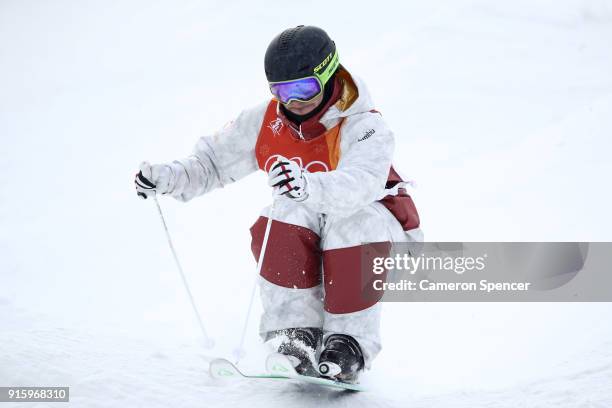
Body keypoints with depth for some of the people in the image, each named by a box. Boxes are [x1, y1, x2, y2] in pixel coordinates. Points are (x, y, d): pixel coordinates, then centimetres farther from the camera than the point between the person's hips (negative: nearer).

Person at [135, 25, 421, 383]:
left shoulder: (364, 128, -23)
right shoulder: (265, 122, -7)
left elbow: (362, 183, -44)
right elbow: (213, 163, 4)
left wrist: (309, 185, -64)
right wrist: (167, 177, -16)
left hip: (372, 221, -3)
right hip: (302, 230, 4)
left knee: (352, 224, -39)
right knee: (288, 213, -32)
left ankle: (348, 342, -22)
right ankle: (296, 331, -24)